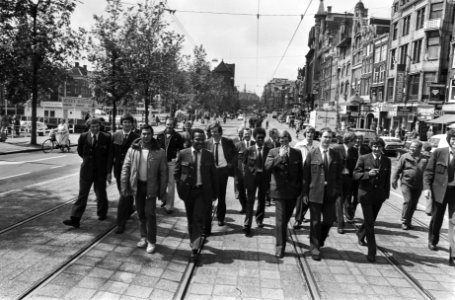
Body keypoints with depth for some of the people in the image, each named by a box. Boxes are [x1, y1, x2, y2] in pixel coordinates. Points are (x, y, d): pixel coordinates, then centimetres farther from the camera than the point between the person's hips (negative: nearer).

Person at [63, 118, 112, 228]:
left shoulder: (106, 138, -6)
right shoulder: (83, 137, -2)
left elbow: (109, 155, -3)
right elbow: (80, 152, 13)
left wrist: (108, 171, -7)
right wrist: (88, 160, 13)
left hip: (101, 171, -1)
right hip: (87, 170, 1)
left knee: (101, 193, 14)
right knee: (82, 194, -1)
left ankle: (102, 213, 35)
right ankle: (75, 219, -1)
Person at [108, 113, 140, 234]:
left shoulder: (136, 138, -8)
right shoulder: (115, 135, 3)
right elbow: (111, 154, 4)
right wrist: (109, 170, 2)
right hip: (118, 169, 4)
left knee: (124, 195, -8)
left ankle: (121, 223, -1)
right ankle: (129, 210, 47)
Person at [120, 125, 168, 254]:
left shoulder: (159, 152, -6)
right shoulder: (133, 150, 0)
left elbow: (163, 172, -3)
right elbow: (125, 168, 2)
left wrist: (162, 190, -5)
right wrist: (124, 187, -2)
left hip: (151, 186, -3)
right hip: (137, 185, 3)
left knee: (150, 214, -3)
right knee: (141, 213, 13)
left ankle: (151, 241, 9)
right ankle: (143, 237, 29)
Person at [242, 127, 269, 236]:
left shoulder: (268, 150, 0)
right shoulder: (249, 150, -2)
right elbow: (244, 164, 3)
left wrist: (269, 178, -3)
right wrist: (247, 176, -2)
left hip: (264, 177, 2)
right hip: (252, 177, -2)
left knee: (262, 200, 15)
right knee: (250, 201, -4)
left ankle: (259, 219, 38)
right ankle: (247, 226, -2)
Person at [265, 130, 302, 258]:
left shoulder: (297, 153, 5)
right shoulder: (273, 152, -1)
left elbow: (300, 172, 9)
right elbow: (267, 167, -16)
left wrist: (300, 188, 6)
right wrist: (280, 156, -21)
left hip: (293, 190, 3)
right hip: (279, 190, -3)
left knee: (287, 216, 16)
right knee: (280, 218, -5)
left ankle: (281, 235, 42)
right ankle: (280, 247, 3)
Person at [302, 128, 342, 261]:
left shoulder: (336, 155, 5)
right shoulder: (312, 153, -4)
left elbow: (339, 174, 7)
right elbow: (306, 174, -4)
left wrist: (338, 191, 0)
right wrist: (305, 192, -7)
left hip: (330, 193, 3)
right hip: (315, 192, -3)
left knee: (329, 220, 7)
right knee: (315, 221, 5)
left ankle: (320, 240, 34)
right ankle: (314, 247, 19)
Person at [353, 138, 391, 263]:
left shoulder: (387, 161, 4)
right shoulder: (363, 159, -7)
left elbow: (387, 179, 11)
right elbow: (355, 175, -8)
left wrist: (386, 194, 10)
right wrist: (368, 174, -24)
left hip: (379, 195, 4)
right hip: (366, 194, -4)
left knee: (371, 220, 19)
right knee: (369, 223, -7)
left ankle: (361, 234, 49)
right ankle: (371, 252, -2)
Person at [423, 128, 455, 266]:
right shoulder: (438, 152, -4)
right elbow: (428, 171, -1)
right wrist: (427, 187, -10)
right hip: (439, 190, 0)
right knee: (436, 219, 16)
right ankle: (432, 241, 41)